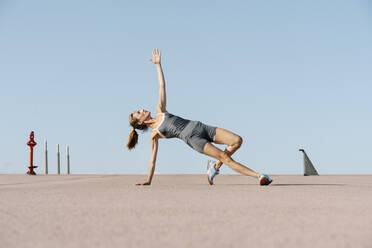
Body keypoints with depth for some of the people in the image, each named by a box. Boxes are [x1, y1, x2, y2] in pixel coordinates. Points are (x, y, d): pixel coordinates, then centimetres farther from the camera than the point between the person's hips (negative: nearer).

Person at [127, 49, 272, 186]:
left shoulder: (160, 111, 22)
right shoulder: (154, 134, 10)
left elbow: (162, 85, 22)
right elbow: (153, 159, 12)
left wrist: (158, 64, 20)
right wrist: (148, 181, 8)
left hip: (201, 127, 6)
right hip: (193, 139, -6)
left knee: (237, 141, -11)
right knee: (225, 157, -22)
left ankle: (215, 166, 7)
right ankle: (258, 176, -22)